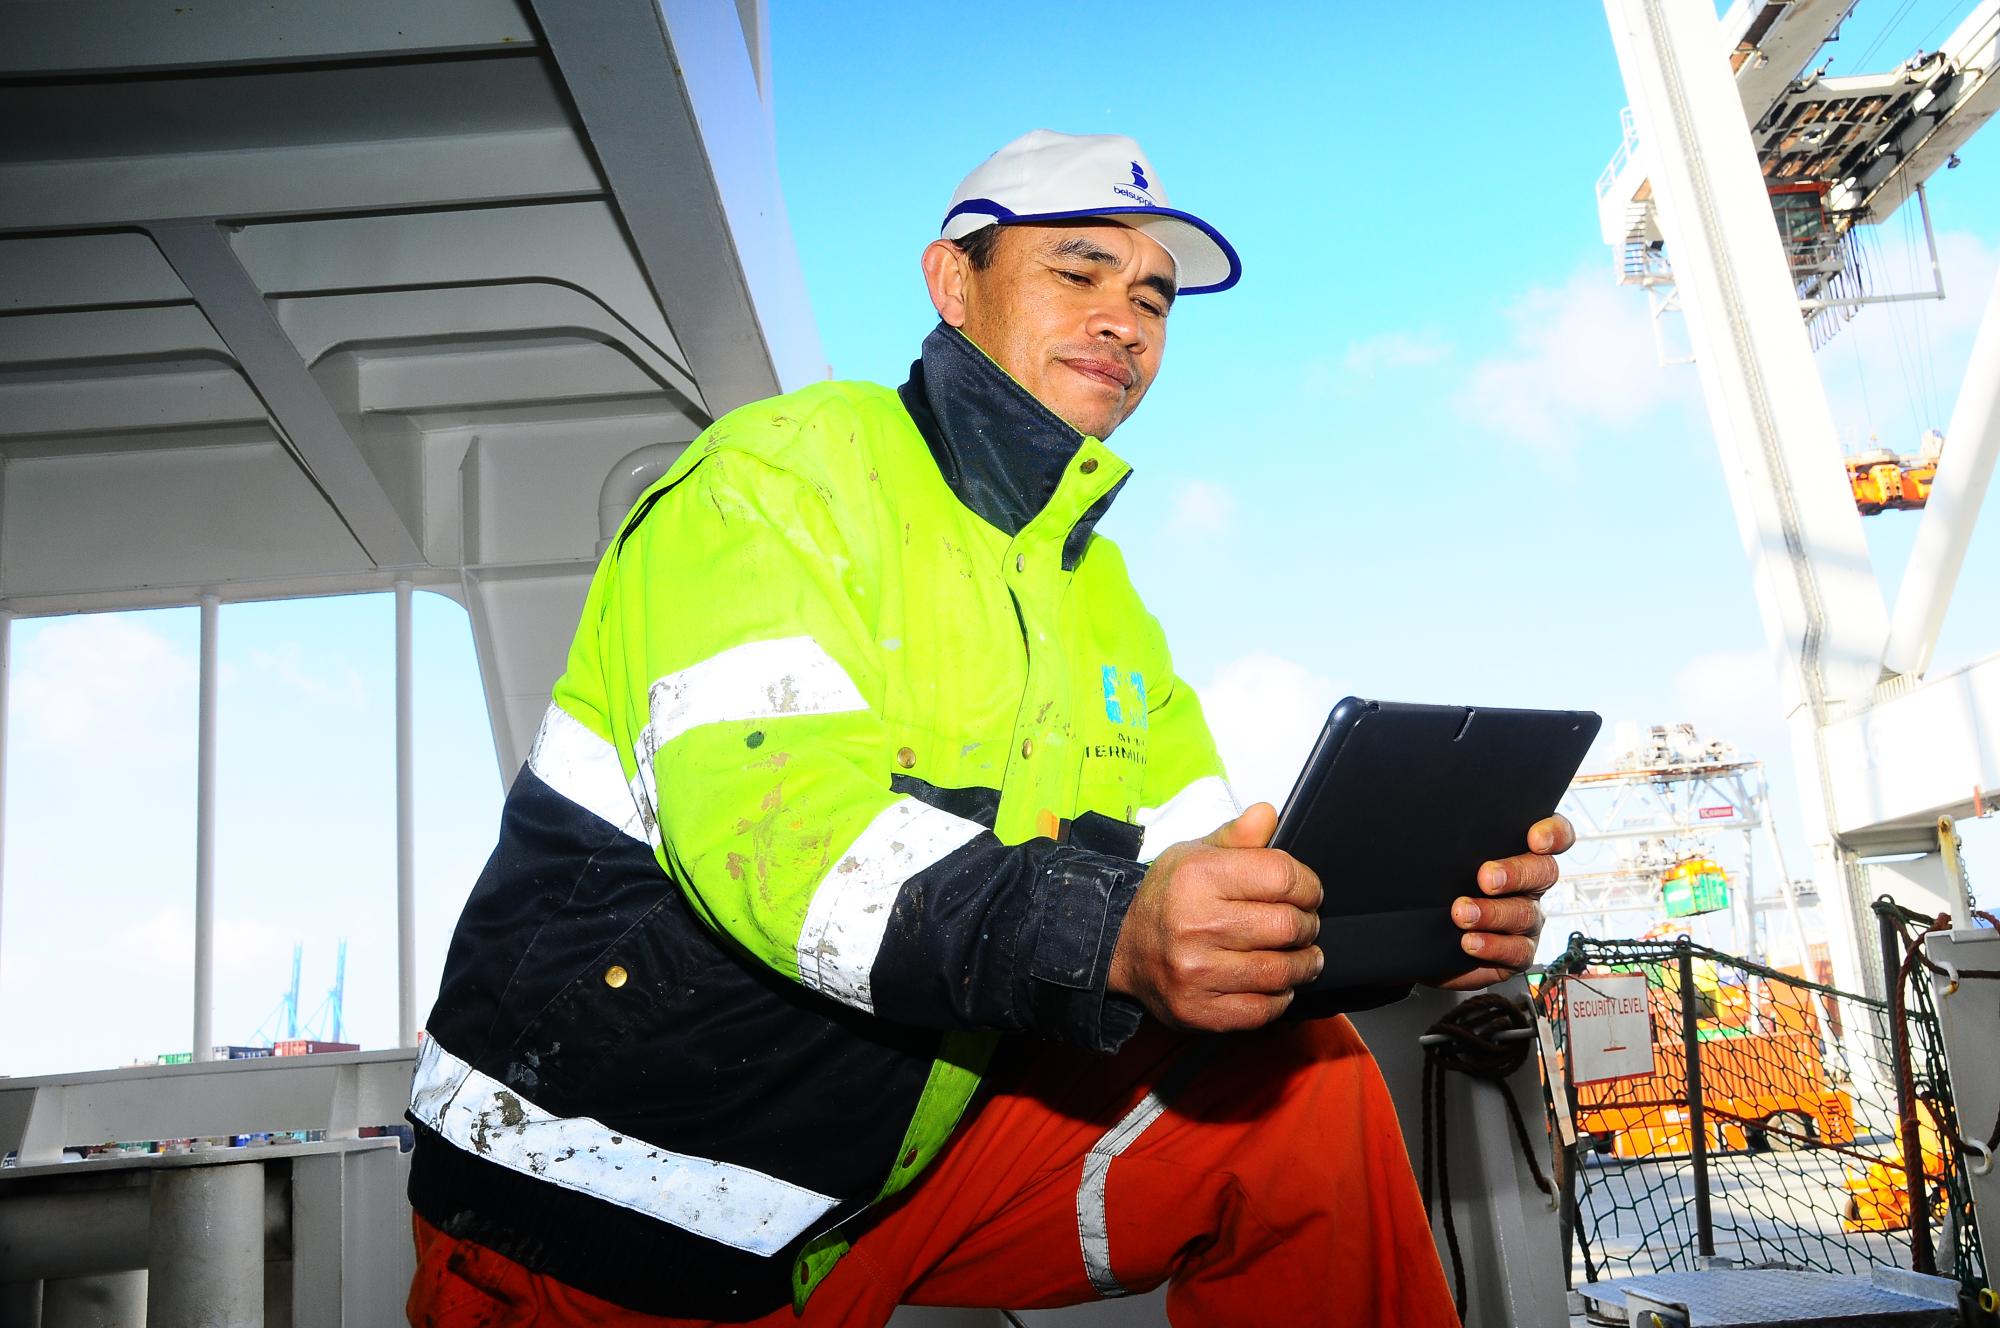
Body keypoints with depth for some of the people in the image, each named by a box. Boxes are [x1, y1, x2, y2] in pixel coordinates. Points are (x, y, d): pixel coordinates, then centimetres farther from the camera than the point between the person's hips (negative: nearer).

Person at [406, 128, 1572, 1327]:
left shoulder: (1101, 597, 12)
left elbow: (1215, 904, 4)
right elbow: (764, 812, -28)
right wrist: (1106, 935, -41)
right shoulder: (788, 470, -11)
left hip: (892, 1174, 6)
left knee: (1304, 1088, -8)